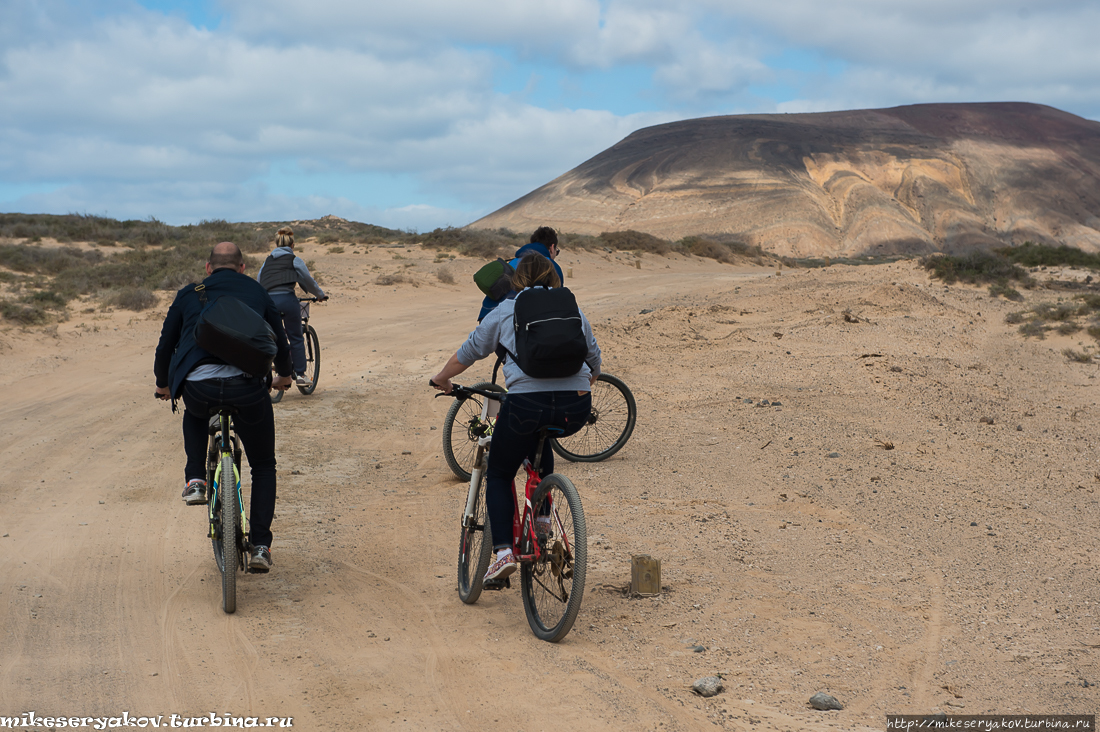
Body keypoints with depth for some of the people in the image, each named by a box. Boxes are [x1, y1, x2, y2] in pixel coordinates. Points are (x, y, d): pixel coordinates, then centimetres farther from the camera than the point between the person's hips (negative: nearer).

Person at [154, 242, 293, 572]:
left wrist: (163, 385, 46)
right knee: (264, 466, 21)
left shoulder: (188, 295, 21)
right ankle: (260, 546, 13)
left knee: (195, 416, 40)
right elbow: (281, 346, 30)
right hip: (248, 387, 0)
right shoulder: (258, 293, 23)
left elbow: (164, 348, 26)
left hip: (198, 386, 1)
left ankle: (195, 480, 23)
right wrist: (284, 376, 52)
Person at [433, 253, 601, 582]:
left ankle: (503, 551, 1)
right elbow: (595, 362, 29)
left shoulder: (505, 311, 14)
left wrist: (441, 379, 39)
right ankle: (541, 513, 28)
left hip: (526, 403, -3)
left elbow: (467, 354, 21)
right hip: (576, 409, 3)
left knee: (498, 475, 16)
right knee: (540, 440, 37)